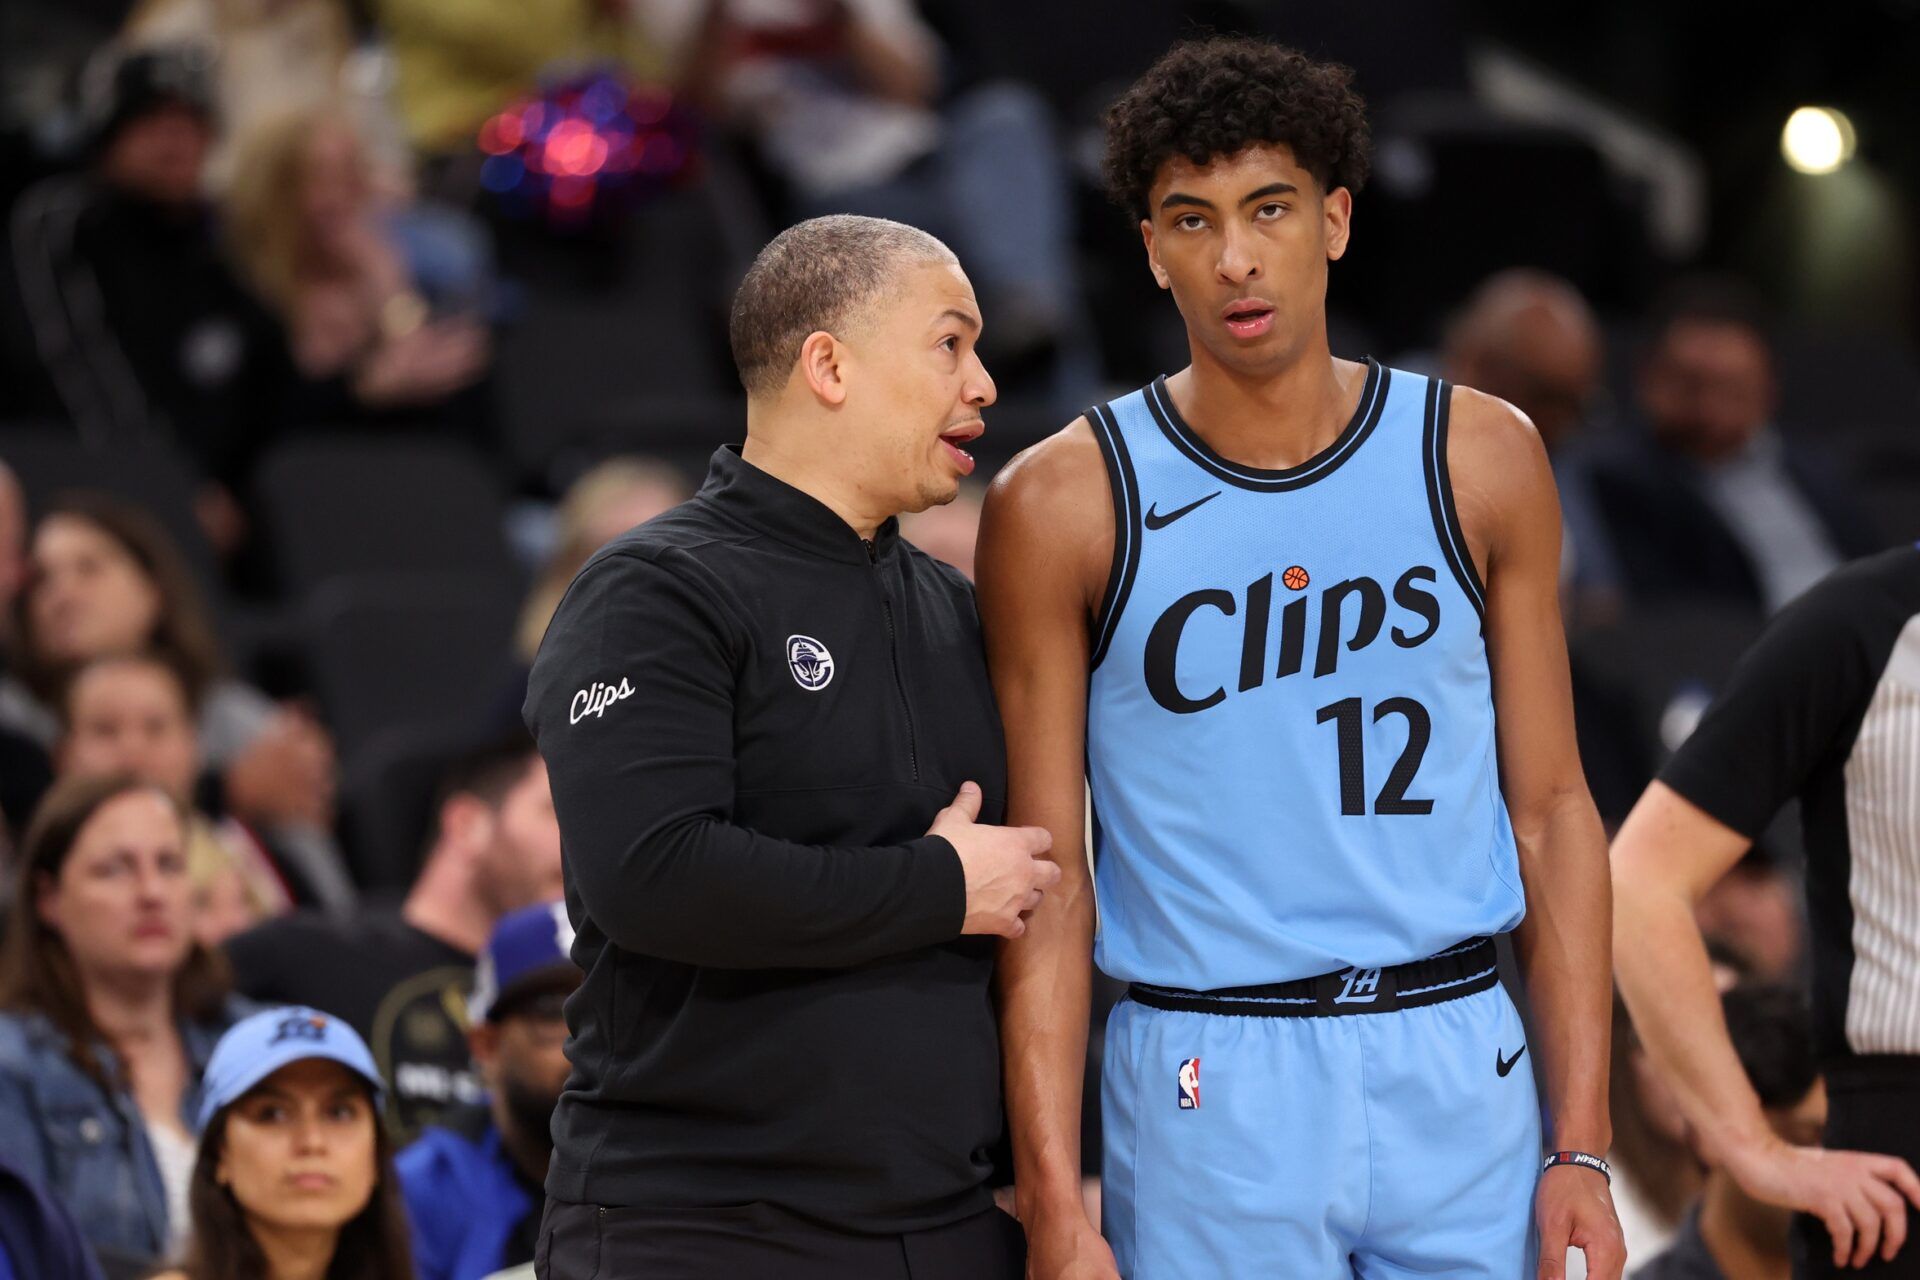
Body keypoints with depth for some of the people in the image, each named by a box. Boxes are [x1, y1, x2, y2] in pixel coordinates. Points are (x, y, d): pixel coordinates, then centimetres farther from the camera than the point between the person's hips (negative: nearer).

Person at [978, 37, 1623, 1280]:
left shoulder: (1481, 462, 6)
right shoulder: (1063, 505, -1)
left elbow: (1551, 809, 8)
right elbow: (1048, 884, -1)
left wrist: (1582, 1143, 1)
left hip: (1461, 1077, 2)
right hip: (1210, 1094, -2)